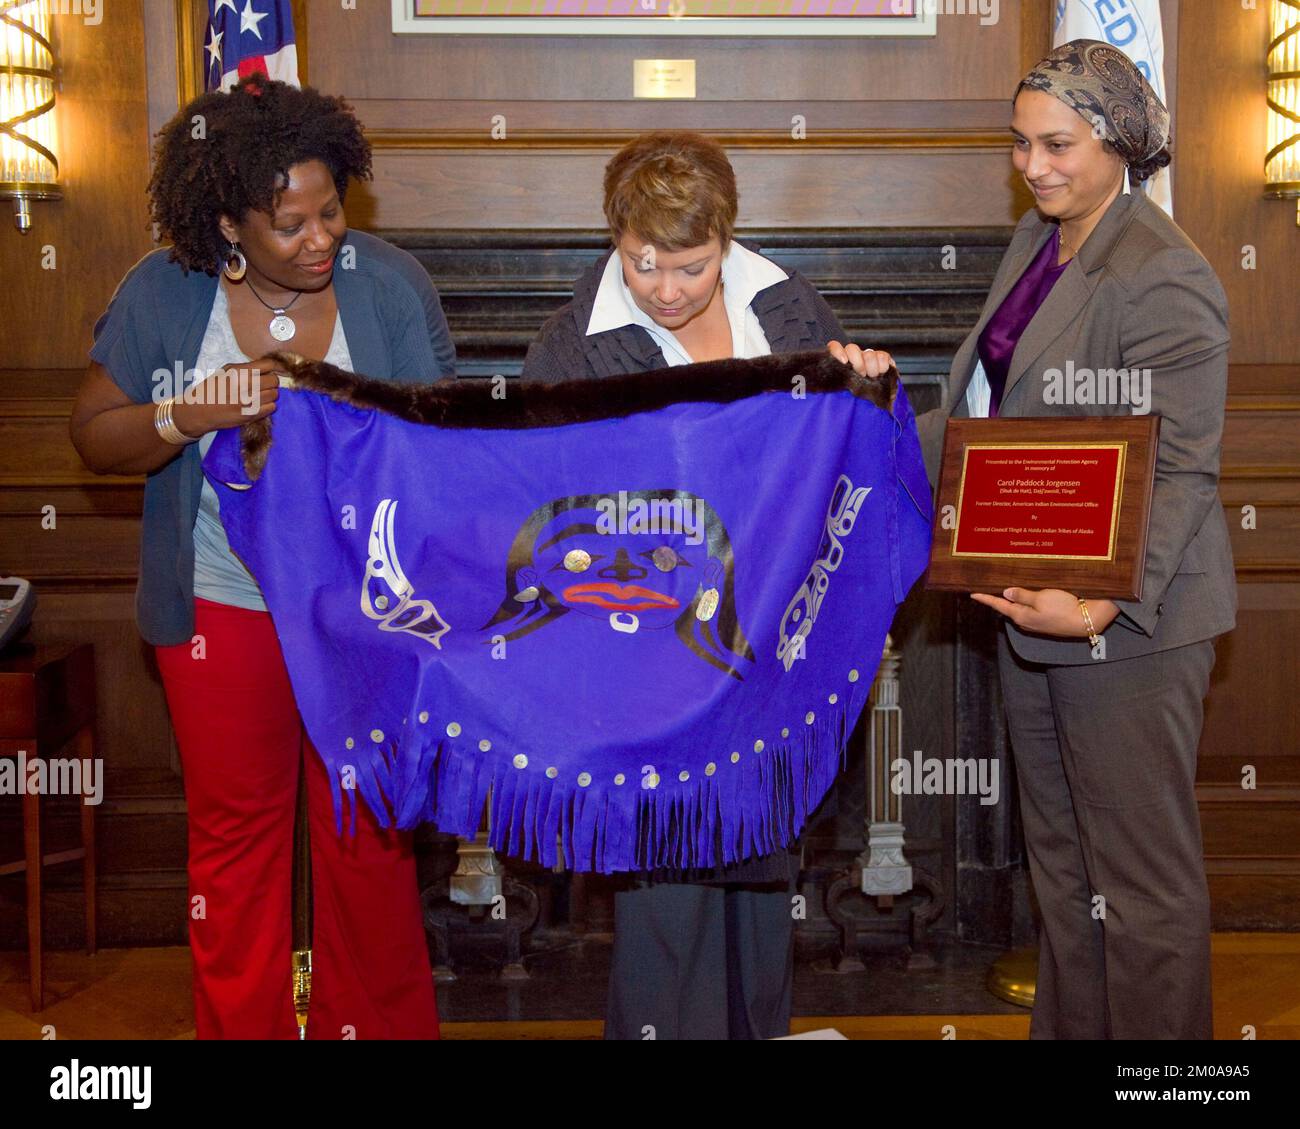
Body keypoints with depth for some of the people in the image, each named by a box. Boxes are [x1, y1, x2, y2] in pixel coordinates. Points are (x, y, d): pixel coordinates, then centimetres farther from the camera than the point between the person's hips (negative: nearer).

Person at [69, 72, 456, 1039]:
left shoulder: (392, 283, -6)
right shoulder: (161, 295, -6)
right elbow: (96, 437, -3)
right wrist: (194, 414, -20)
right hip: (224, 606, 0)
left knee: (370, 830, 11)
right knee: (236, 831, 13)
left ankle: (378, 1024, 29)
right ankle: (241, 1024, 31)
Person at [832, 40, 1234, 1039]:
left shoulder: (1163, 275, -18)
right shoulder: (1036, 243, 10)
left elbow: (1181, 471, -21)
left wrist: (1105, 604, -31)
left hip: (1129, 616, -9)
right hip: (1034, 604, 9)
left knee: (1140, 878, 5)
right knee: (1059, 860, 21)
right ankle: (1066, 1028, 37)